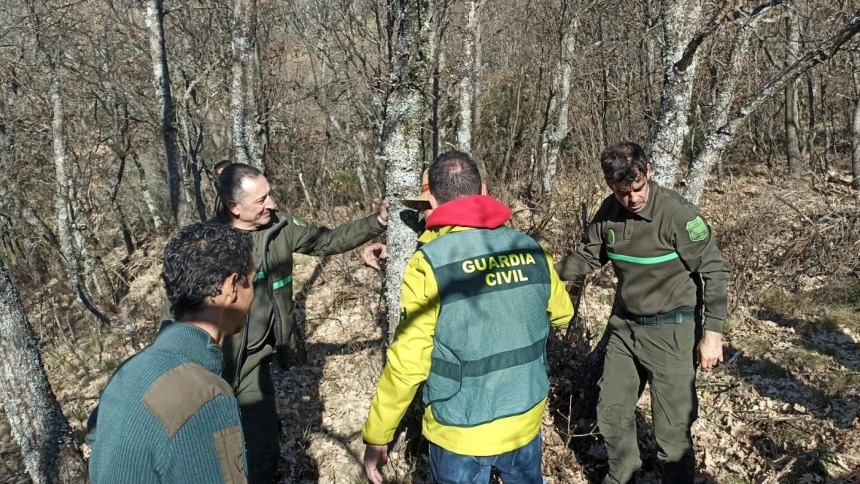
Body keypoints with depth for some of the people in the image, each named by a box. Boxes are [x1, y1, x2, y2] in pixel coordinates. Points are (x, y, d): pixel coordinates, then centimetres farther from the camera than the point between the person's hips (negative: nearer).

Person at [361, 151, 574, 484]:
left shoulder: (430, 263, -20)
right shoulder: (530, 250, -7)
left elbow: (407, 364, -20)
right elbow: (562, 313, 10)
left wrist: (376, 435, -8)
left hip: (461, 432, -4)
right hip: (526, 420, 4)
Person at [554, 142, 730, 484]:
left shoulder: (677, 213, -21)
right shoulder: (609, 212, -4)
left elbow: (715, 271, -14)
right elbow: (588, 256, 9)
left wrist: (712, 333, -15)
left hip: (670, 331, -6)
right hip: (623, 326, 6)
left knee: (672, 429, 2)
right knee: (611, 413, 18)